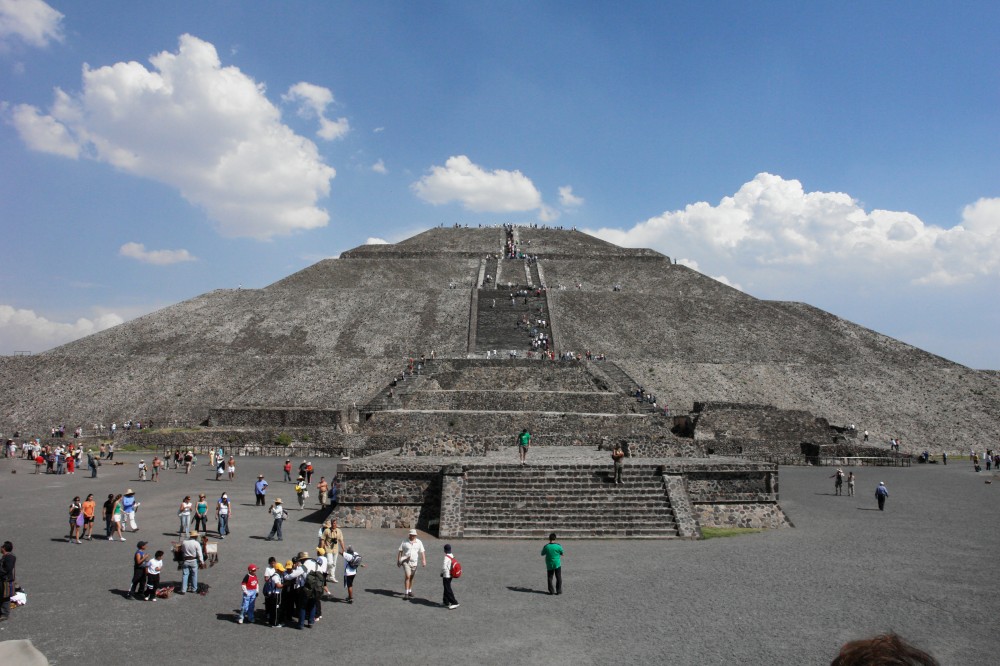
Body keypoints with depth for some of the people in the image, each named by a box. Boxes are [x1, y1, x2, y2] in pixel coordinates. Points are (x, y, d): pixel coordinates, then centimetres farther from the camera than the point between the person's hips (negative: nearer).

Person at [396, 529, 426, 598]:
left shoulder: (419, 542, 0)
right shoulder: (405, 542, -5)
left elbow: (422, 552, -4)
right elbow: (400, 551, -1)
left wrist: (424, 560, -14)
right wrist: (398, 560, -3)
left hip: (414, 562, 3)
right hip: (406, 561, -3)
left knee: (411, 577, 14)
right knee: (407, 576, -14)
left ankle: (410, 591, 31)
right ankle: (406, 593, -12)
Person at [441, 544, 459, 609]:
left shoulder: (447, 557, -22)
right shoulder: (452, 556, 5)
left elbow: (444, 567, -27)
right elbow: (453, 565, 13)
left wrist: (442, 573, -10)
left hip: (446, 576, -9)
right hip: (450, 575, 9)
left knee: (448, 589, -4)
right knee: (446, 588, 20)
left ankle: (454, 603, -5)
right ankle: (446, 601, 31)